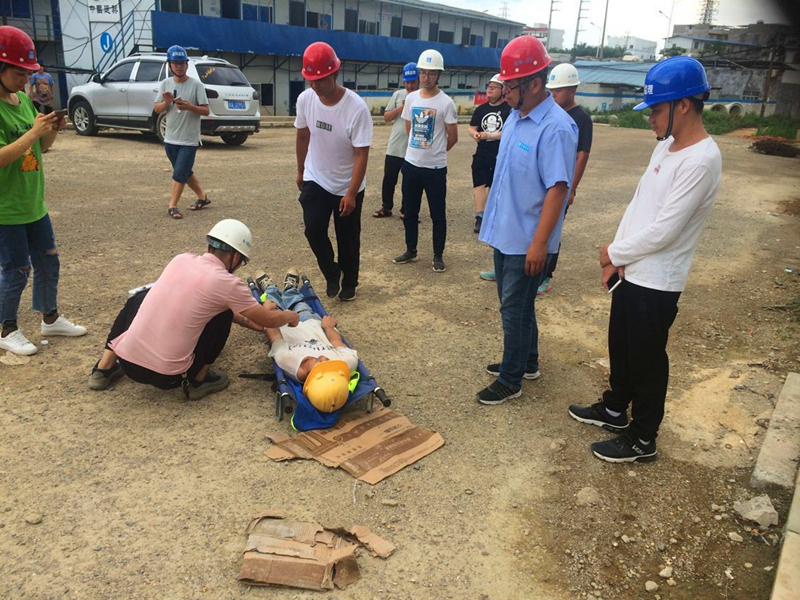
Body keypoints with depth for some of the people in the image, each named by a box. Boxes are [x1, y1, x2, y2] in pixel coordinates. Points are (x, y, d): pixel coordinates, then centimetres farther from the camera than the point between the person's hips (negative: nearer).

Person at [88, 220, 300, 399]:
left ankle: (105, 369, 28)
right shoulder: (227, 282, -9)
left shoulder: (182, 259, 6)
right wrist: (289, 316, 24)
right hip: (166, 376, -5)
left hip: (127, 361, 5)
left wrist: (245, 319, 30)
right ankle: (197, 381, 11)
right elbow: (269, 320, 2)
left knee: (140, 298, 33)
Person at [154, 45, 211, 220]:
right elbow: (156, 109, 5)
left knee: (180, 173, -7)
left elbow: (206, 111, -9)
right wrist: (166, 102, -16)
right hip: (170, 139, 5)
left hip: (189, 140, -5)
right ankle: (202, 197, 31)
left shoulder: (196, 85, -8)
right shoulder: (165, 84, 5)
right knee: (185, 172, 16)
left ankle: (172, 206, 0)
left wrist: (189, 107, -25)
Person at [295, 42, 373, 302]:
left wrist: (351, 193, -23)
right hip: (315, 180, 3)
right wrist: (300, 170, 15)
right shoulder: (305, 99, -11)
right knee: (313, 229, -12)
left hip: (347, 186, -3)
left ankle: (349, 283, 31)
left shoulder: (357, 108, -25)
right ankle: (332, 274, 14)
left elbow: (361, 154, -22)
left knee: (348, 239, 7)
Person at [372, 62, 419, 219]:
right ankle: (386, 207, 22)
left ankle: (406, 209, 21)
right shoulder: (398, 95, 5)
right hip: (394, 147, 3)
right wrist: (400, 108, -10)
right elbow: (386, 117, 5)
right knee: (389, 179, 9)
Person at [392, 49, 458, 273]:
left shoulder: (446, 103, -11)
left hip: (435, 167, -5)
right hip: (411, 164, 5)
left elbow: (453, 137, -5)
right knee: (409, 211, 14)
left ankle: (438, 256, 19)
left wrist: (436, 152, 9)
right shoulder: (411, 98, 4)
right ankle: (411, 250, 30)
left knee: (438, 214, 6)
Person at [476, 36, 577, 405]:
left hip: (527, 240, -9)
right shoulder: (516, 116, 6)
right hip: (504, 232, 9)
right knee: (513, 303, 20)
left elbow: (558, 189, -23)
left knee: (515, 308, 2)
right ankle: (526, 361, 38)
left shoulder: (555, 128, -21)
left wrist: (539, 243, -24)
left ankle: (510, 380, 18)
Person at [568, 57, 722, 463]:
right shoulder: (665, 145, 7)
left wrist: (614, 253, -10)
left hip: (657, 282, -9)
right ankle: (615, 409, 44)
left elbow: (663, 231, -24)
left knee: (647, 360, 6)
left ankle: (642, 439, 24)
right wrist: (618, 253, 2)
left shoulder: (701, 161, -22)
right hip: (631, 271, 9)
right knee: (620, 347, 23)